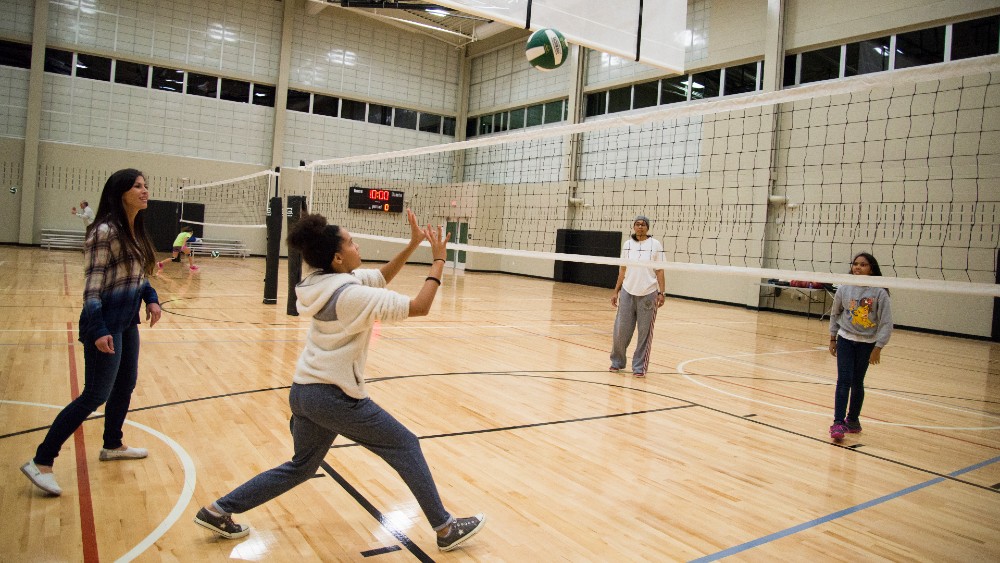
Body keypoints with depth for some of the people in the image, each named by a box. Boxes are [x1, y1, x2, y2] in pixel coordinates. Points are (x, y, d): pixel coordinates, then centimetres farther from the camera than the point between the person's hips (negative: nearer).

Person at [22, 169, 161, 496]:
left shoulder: (136, 231, 8)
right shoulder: (105, 231, -18)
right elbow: (92, 285, -20)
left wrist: (151, 297, 2)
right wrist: (97, 331, -24)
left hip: (128, 323, 9)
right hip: (106, 325, -9)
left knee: (125, 386, 18)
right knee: (96, 395, -5)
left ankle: (112, 446, 36)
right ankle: (41, 462, 6)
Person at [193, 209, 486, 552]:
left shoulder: (330, 282, 5)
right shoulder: (351, 294, -20)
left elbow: (382, 277, 17)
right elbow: (419, 306, -20)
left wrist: (412, 244, 8)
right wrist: (438, 260, -11)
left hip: (304, 392, 9)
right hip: (335, 396, -9)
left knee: (301, 467, 24)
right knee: (405, 447, 4)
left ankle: (219, 511, 27)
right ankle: (445, 529, 12)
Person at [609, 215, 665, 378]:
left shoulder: (655, 245, 0)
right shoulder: (627, 245, 8)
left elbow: (659, 271, 0)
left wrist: (661, 292, -8)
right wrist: (616, 291, 9)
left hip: (648, 294, -2)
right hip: (627, 292, 2)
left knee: (645, 333, 2)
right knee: (621, 330, 3)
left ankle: (639, 367, 13)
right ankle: (617, 362, 22)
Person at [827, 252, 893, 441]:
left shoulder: (879, 293, -12)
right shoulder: (844, 289, -4)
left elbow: (886, 323, -9)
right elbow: (835, 314, 10)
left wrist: (878, 348, -10)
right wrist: (832, 339, 10)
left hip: (867, 343, -1)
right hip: (845, 339, 1)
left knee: (857, 383, 8)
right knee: (844, 381, -8)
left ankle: (853, 419, 25)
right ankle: (838, 422, -9)